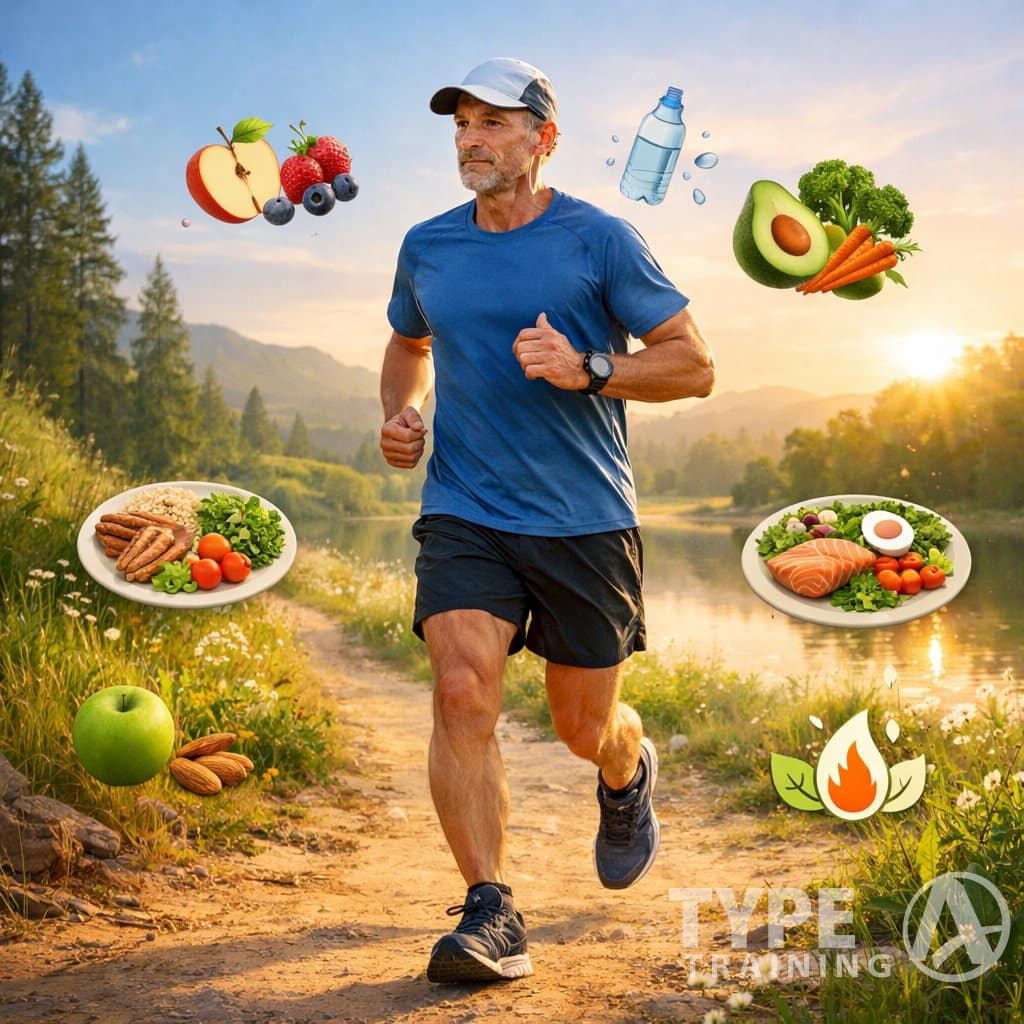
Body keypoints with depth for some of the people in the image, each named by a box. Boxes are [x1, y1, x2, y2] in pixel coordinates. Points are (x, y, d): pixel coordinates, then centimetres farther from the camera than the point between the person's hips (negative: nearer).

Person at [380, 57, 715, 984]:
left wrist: (588, 368, -19)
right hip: (463, 515, 2)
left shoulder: (600, 240, -4)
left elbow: (694, 365, -3)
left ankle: (630, 773, 47)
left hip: (586, 522, -2)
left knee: (584, 725, 9)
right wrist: (403, 413, 7)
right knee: (463, 691, -18)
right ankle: (492, 914, -9)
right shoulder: (427, 248, 7)